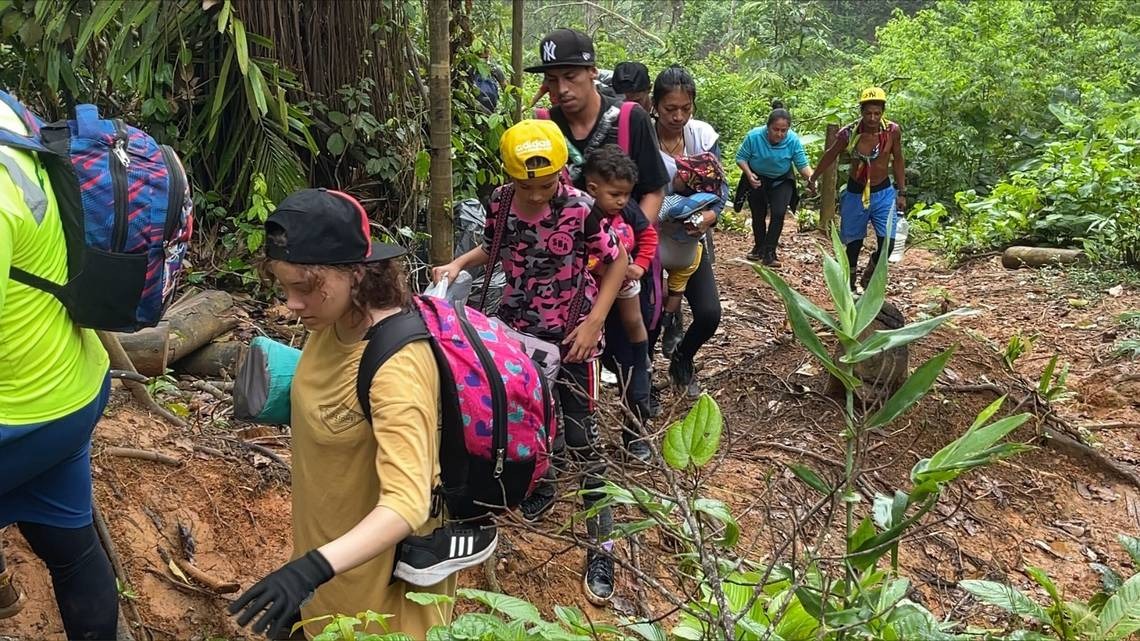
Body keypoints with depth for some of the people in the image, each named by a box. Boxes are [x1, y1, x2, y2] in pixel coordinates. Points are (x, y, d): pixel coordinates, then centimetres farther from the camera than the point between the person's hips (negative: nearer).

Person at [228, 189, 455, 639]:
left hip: (382, 561, -7)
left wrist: (315, 567, -48)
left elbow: (407, 504, -40)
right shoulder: (333, 322, -8)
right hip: (329, 537, 8)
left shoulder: (396, 368, -34)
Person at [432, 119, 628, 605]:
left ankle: (600, 548, 10)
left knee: (583, 440, -1)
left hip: (572, 338, -4)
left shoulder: (580, 208, -20)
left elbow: (616, 261, -9)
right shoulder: (500, 201, -8)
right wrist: (459, 263, -4)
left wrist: (594, 321, -15)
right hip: (518, 333, 4)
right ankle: (541, 486, 48)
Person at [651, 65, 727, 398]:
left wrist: (712, 213, -24)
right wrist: (673, 186, -30)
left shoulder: (704, 135, -7)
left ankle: (681, 360, 29)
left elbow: (720, 185, -5)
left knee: (709, 315, -4)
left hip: (692, 237, 3)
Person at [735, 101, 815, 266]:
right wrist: (749, 174, -32)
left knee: (778, 214, -13)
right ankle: (759, 247, 34)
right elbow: (741, 158, -15)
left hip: (782, 181, 0)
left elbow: (802, 165, -20)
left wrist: (810, 177, -41)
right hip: (757, 180, 0)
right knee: (758, 215, 12)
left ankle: (769, 252, -2)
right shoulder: (754, 136, -28)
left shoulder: (793, 140, -25)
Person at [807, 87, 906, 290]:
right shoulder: (849, 133, -15)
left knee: (887, 243, -9)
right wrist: (813, 178, 14)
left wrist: (902, 193, 4)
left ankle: (869, 276, 21)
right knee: (853, 243, 10)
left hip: (883, 193, 1)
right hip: (855, 193, 0)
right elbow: (831, 155, 3)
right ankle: (849, 286, 30)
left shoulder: (893, 131, -13)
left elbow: (898, 160, 2)